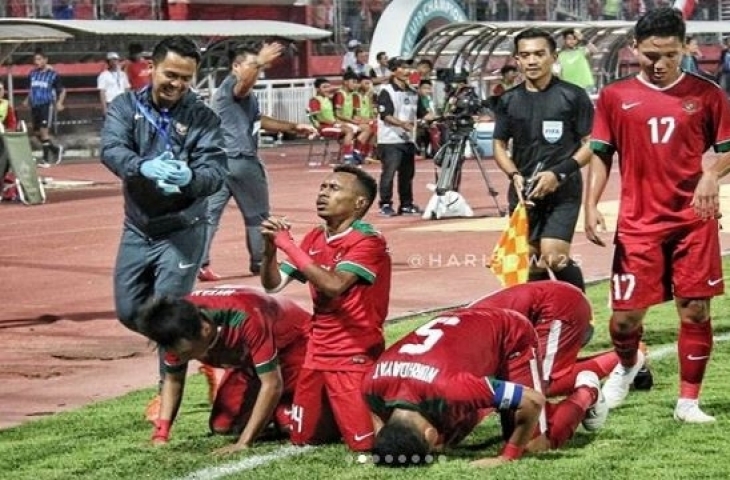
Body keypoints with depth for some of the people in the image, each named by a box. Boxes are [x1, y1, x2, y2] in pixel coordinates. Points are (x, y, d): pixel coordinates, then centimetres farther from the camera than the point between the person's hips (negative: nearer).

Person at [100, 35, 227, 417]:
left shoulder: (202, 118, -9)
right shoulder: (125, 106, -4)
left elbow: (214, 173, -19)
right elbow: (111, 150, -21)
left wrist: (189, 178, -43)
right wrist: (144, 167, -43)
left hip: (181, 231, -4)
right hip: (136, 228, 4)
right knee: (129, 312, 10)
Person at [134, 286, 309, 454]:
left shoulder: (244, 319, -43)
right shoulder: (179, 328, -24)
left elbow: (272, 384, -38)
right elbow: (173, 379, -6)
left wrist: (244, 443, -41)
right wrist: (160, 436, -18)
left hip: (292, 344, -6)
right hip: (247, 357, 6)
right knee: (221, 426, -5)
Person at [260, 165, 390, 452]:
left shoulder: (367, 241, -15)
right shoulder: (314, 239, 8)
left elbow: (334, 284, -29)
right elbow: (273, 285, 10)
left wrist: (289, 245, -23)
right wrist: (271, 248, -9)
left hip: (355, 357, -7)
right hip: (317, 353, 7)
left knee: (366, 443, -10)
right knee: (303, 437, 11)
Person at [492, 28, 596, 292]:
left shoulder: (572, 96, -2)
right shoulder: (509, 100, 9)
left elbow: (591, 144, -3)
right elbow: (499, 146, 15)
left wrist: (558, 173, -15)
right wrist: (515, 176, -5)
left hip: (563, 190, -4)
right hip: (524, 192, 4)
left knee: (553, 258, -18)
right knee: (529, 264, 5)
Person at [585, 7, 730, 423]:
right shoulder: (615, 97, 3)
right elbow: (601, 154, 8)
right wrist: (592, 206, -3)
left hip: (694, 219, 0)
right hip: (639, 222, 0)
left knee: (695, 310, -1)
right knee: (625, 317, 1)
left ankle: (689, 401, 12)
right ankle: (628, 365, 35)